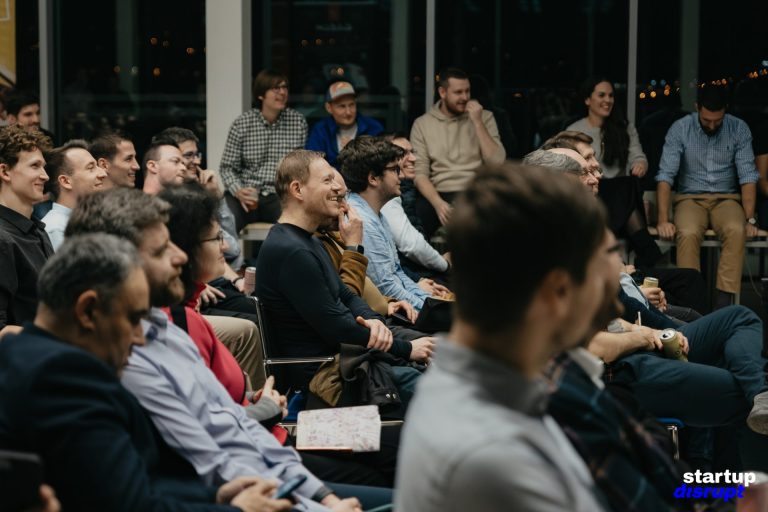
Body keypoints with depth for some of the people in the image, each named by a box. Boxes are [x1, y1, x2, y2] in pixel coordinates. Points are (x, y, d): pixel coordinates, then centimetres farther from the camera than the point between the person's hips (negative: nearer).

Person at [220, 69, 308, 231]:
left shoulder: (298, 122, 7)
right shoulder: (242, 124, 4)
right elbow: (228, 167, 5)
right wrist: (238, 191, -14)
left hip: (280, 195, 1)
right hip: (247, 195, 0)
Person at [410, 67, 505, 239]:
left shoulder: (484, 117, 10)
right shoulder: (422, 124, 8)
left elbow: (497, 163, -2)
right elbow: (420, 173, -1)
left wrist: (477, 122, -7)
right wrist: (438, 203, -20)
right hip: (438, 195, -1)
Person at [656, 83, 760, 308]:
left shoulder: (739, 129, -2)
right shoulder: (680, 129, -5)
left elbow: (748, 176, -4)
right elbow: (666, 176, -9)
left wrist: (750, 219, -15)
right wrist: (663, 220, -20)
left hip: (726, 198, 1)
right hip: (691, 198, -1)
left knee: (736, 230, -33)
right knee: (688, 233, -34)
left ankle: (723, 302, -34)